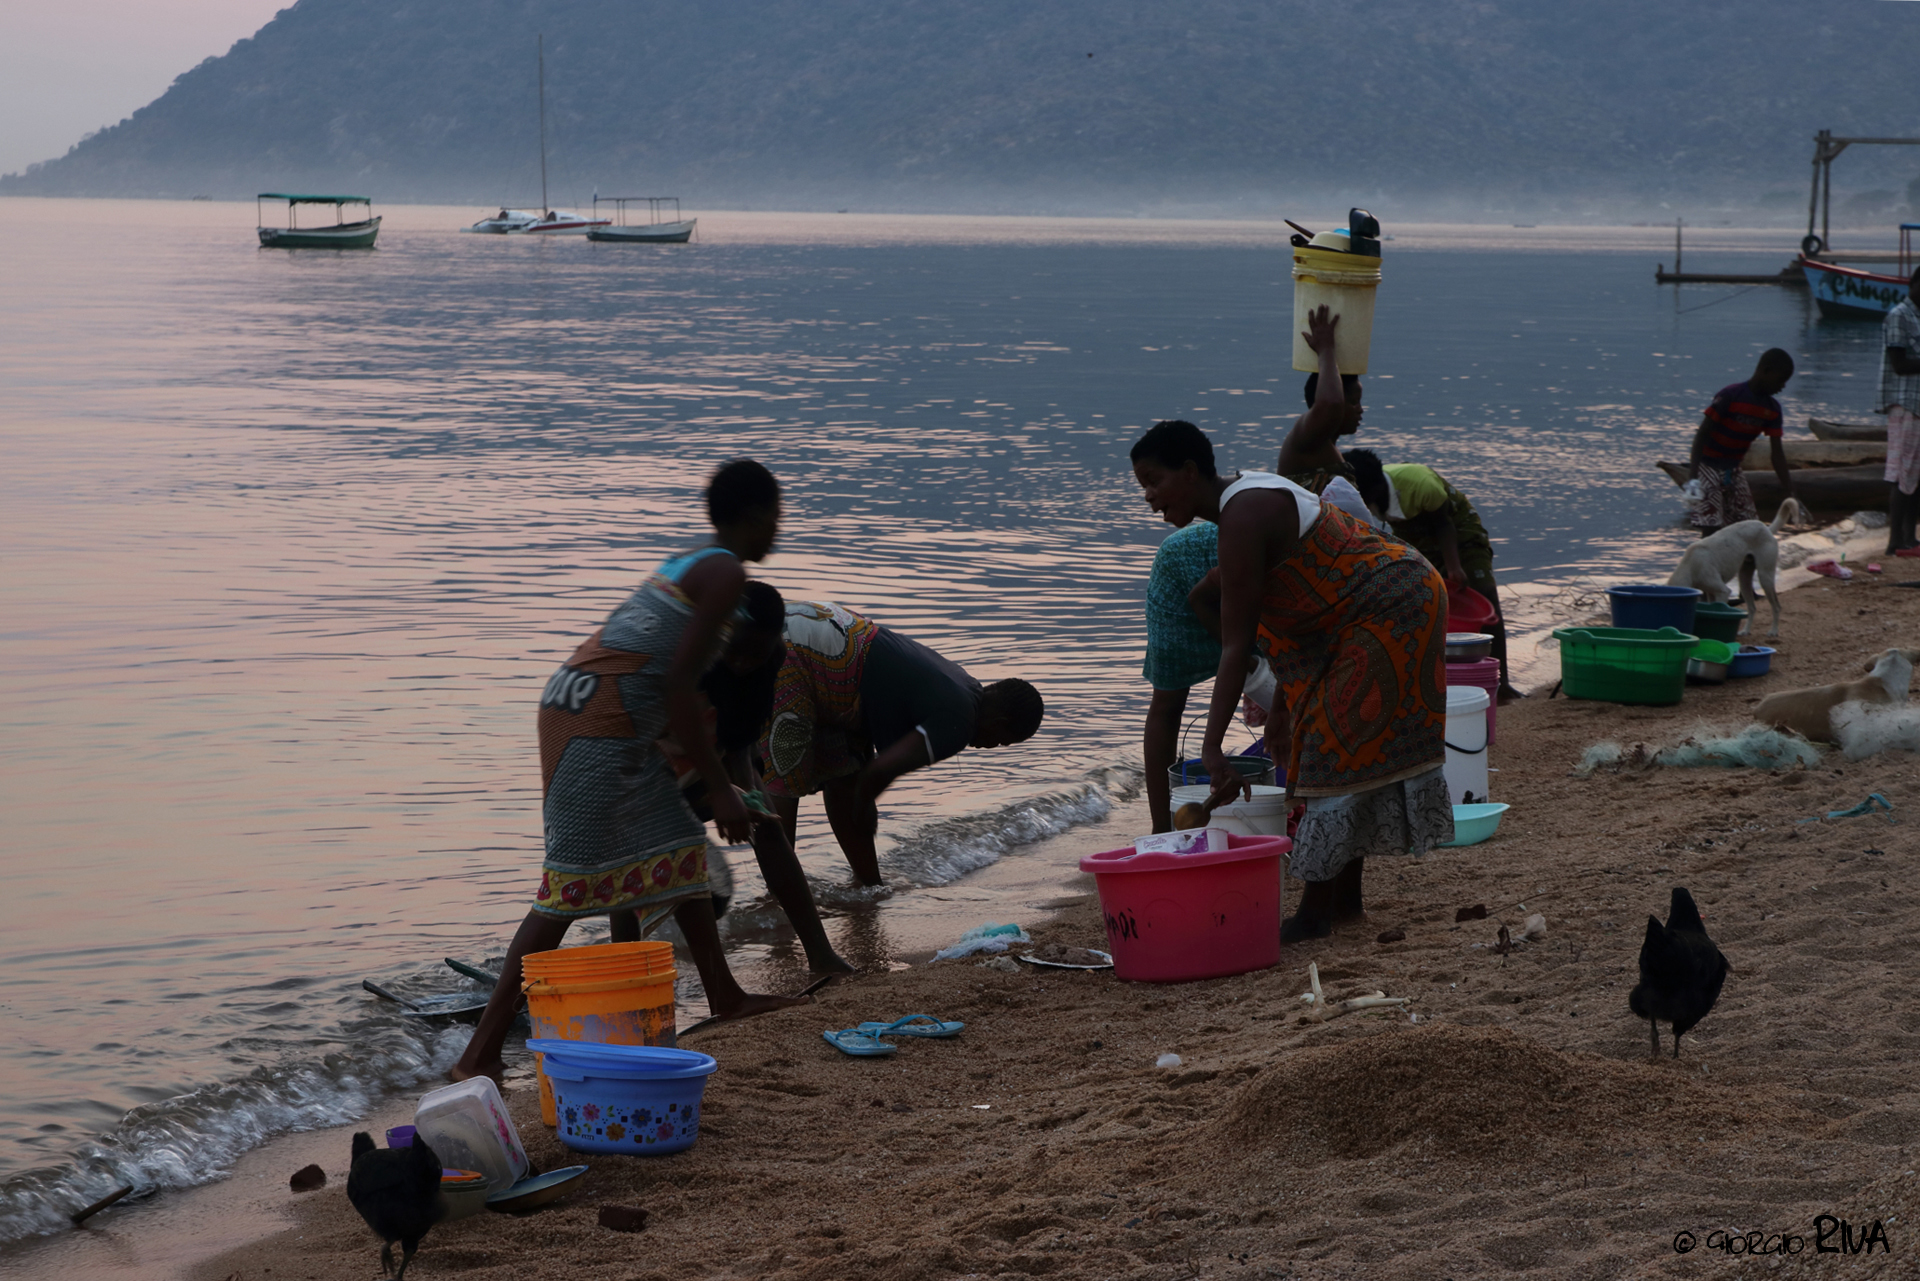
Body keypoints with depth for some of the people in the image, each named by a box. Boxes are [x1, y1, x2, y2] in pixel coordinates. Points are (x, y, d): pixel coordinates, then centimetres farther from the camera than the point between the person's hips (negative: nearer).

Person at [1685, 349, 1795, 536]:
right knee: (1711, 527, -15)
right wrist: (1692, 476, -29)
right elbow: (1701, 433, -22)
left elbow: (1776, 451, 1)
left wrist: (1788, 492, -3)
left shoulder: (1772, 409, -2)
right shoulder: (1730, 396, -22)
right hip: (1707, 464, -7)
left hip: (1733, 470, 7)